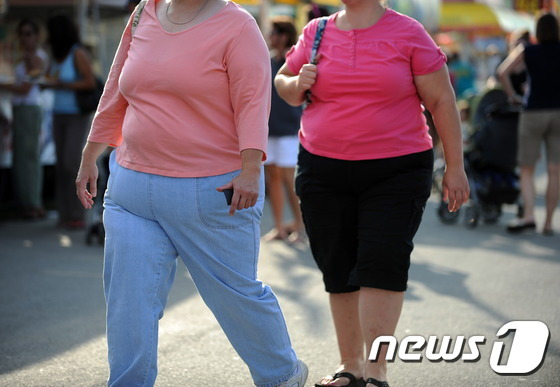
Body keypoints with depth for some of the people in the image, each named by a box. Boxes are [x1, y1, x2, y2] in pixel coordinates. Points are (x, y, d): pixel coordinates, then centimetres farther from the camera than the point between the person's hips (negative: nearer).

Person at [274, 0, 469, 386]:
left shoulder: (407, 33, -4)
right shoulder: (316, 32, 6)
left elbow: (441, 100, -1)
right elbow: (283, 82, 19)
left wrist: (455, 167, -3)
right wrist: (298, 84, -5)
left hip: (396, 171, -4)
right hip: (323, 171, 4)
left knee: (382, 265, -11)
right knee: (338, 269, 9)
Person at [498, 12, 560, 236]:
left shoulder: (526, 52, 0)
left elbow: (503, 72, -8)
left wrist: (512, 96, 3)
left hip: (533, 112, -1)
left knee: (527, 170, 6)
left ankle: (528, 215, -12)